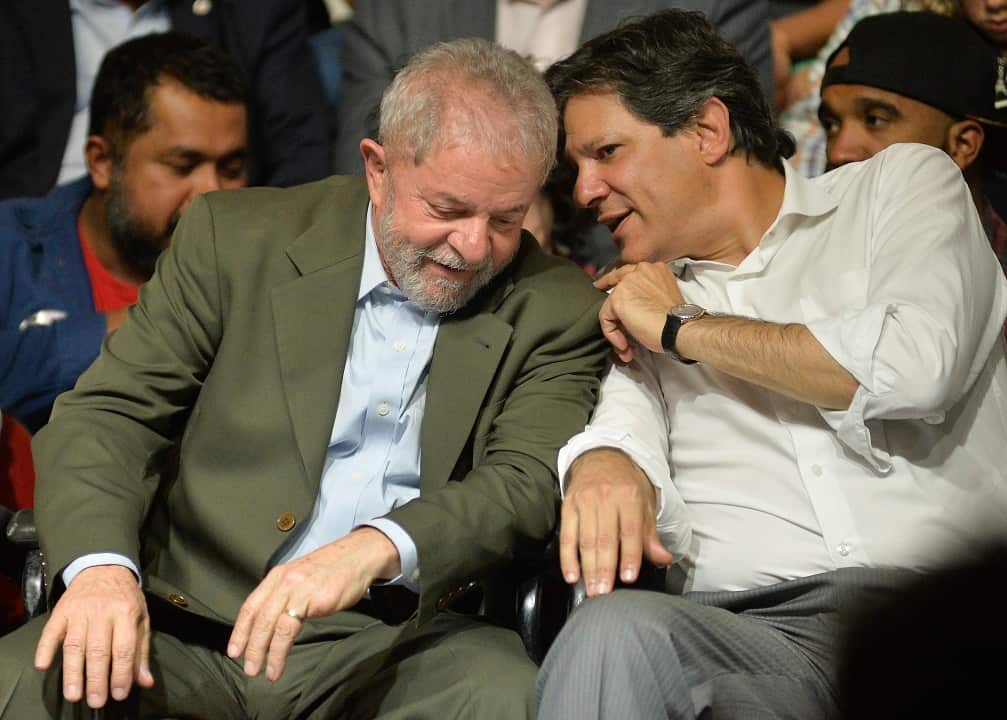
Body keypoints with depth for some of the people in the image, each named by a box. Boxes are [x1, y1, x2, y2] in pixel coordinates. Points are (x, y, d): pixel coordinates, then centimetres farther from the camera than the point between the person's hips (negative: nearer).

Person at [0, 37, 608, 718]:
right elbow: (109, 412, 3)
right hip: (191, 629, 1)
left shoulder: (556, 311, 6)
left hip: (398, 643, 0)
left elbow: (527, 482, -6)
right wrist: (101, 562, -19)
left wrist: (375, 548, -27)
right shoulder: (234, 237, 6)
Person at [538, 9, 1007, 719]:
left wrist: (680, 328, 4)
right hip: (747, 626, 3)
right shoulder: (639, 296, 24)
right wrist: (604, 468, -18)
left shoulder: (904, 182, 12)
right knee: (610, 628, -31)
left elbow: (916, 367, -7)